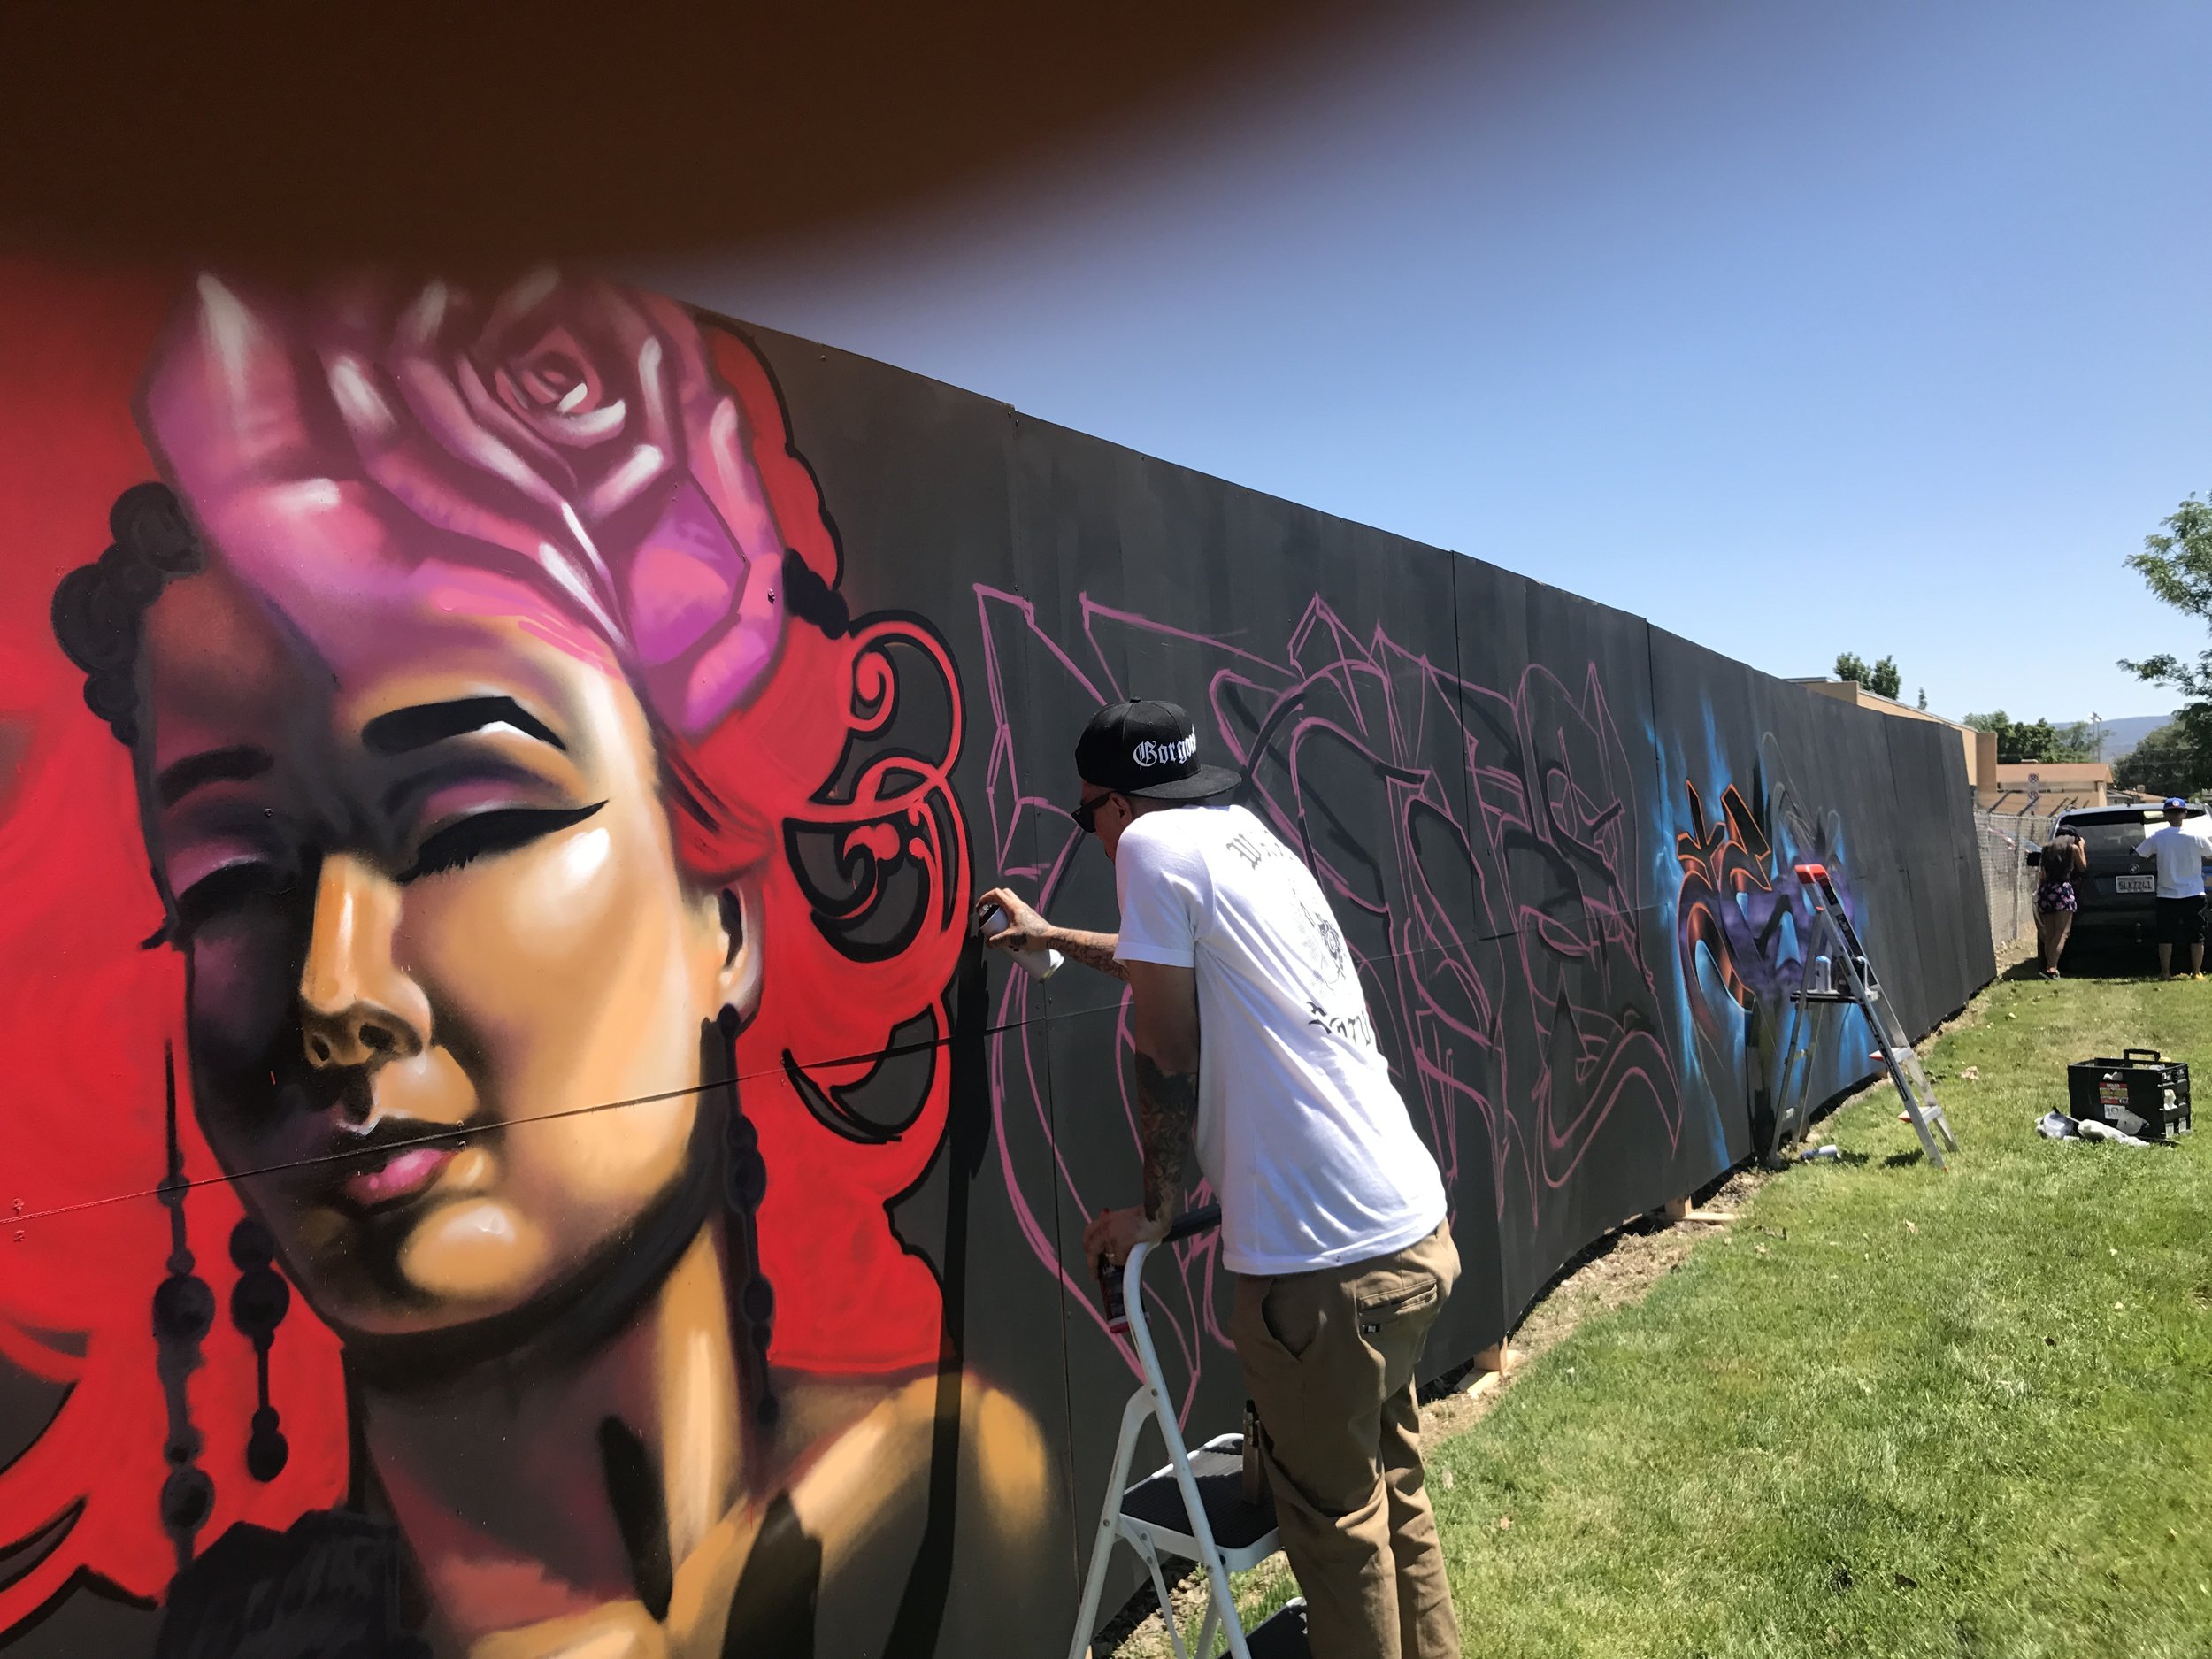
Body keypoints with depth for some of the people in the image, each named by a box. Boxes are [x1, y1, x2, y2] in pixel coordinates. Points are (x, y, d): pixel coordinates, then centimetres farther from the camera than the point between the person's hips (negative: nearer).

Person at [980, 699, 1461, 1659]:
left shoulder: (1154, 846, -10)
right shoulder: (1253, 838, 14)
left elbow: (1166, 1049, -9)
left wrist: (1155, 1209, 3)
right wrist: (1052, 938, 44)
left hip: (1328, 1263, -9)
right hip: (1417, 1229, 9)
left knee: (1335, 1520, 9)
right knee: (1391, 1488, 23)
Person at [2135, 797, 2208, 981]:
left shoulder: (2156, 837, -8)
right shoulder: (2196, 837, -8)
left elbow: (2138, 855, 1)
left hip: (2167, 895, 0)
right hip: (2194, 894, 0)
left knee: (2166, 936, 6)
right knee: (2196, 936, 8)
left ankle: (2165, 972, 7)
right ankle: (2196, 972, 12)